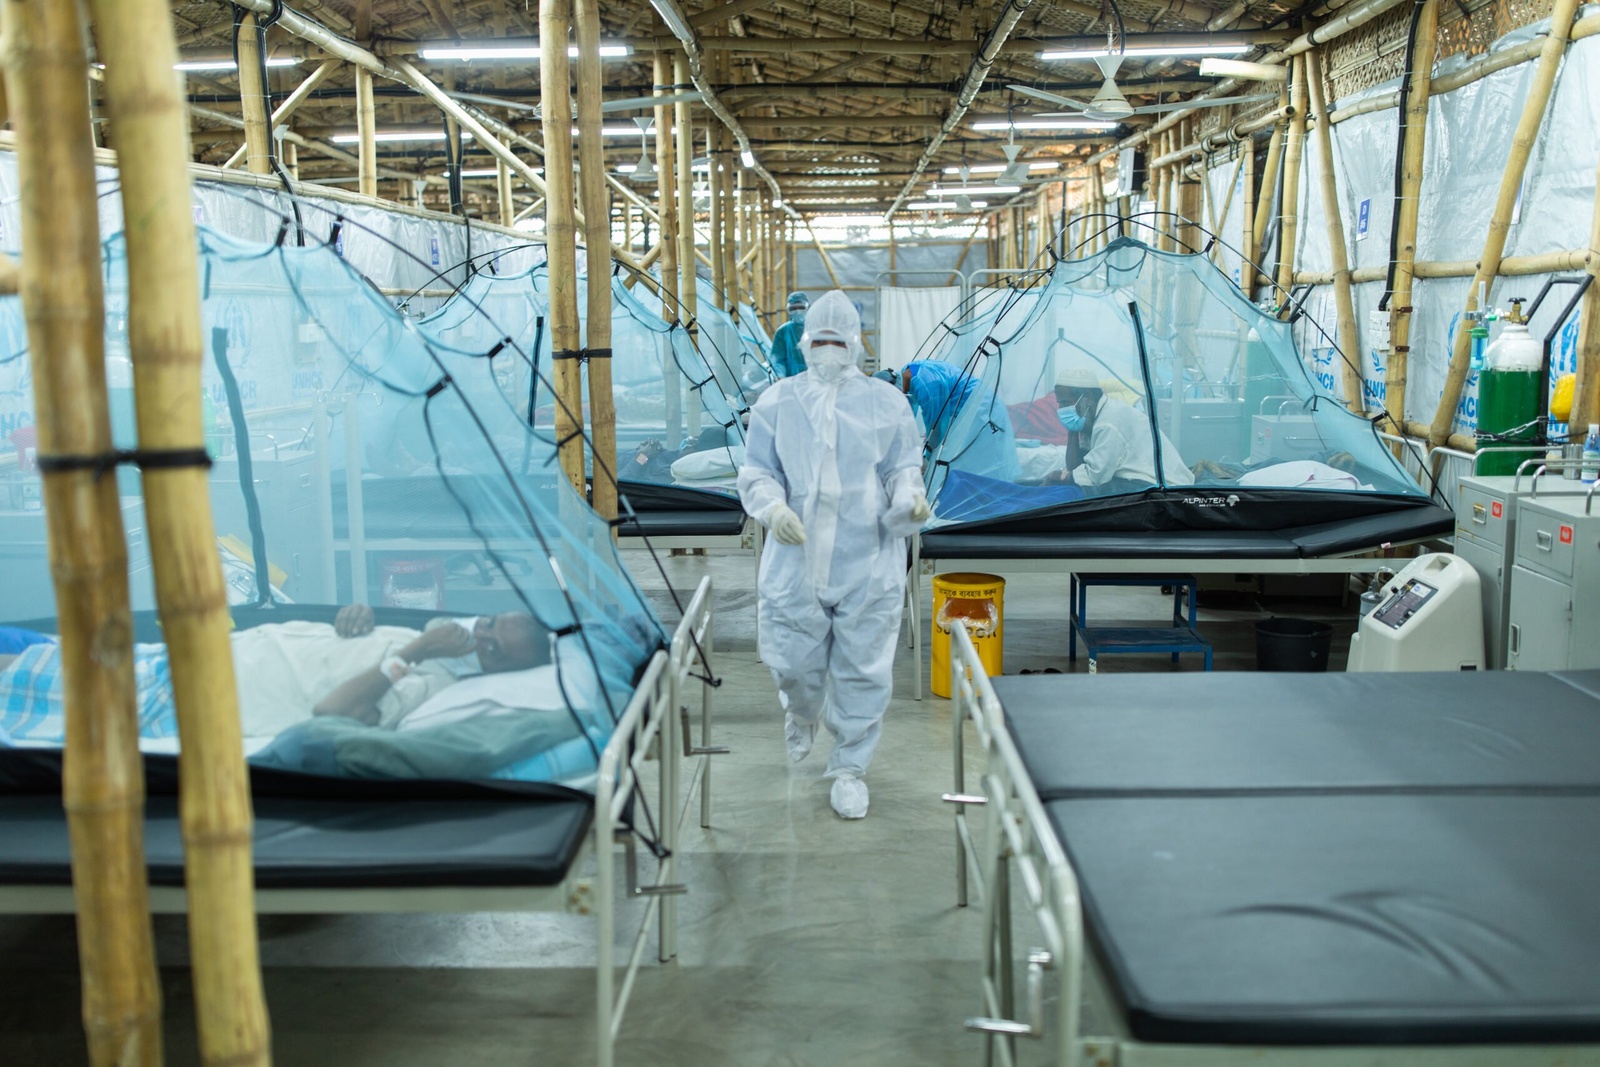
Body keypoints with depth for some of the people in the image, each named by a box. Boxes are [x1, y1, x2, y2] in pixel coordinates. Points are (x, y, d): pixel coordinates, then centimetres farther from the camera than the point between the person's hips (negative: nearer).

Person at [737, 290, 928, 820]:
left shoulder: (886, 402, 3)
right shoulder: (776, 403, 3)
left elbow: (903, 467, 6)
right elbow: (756, 473, 3)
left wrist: (910, 499, -16)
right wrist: (774, 508, -18)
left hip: (869, 566, 0)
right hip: (795, 562, 1)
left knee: (862, 671, 4)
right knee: (793, 661, 8)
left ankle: (849, 768, 22)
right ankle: (802, 712, 45)